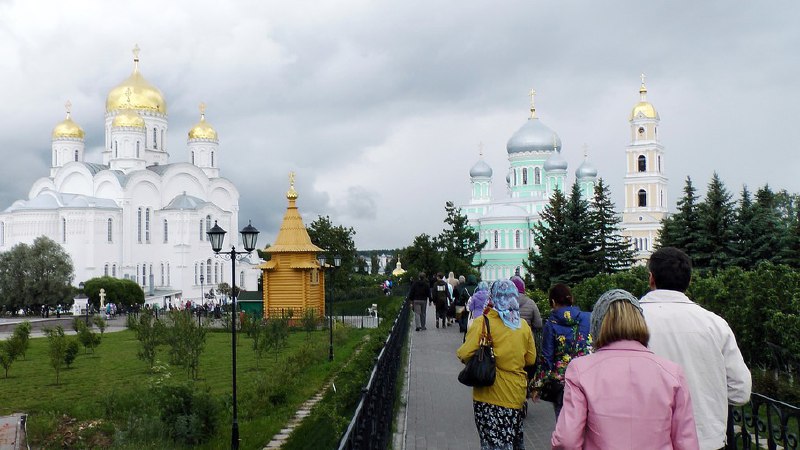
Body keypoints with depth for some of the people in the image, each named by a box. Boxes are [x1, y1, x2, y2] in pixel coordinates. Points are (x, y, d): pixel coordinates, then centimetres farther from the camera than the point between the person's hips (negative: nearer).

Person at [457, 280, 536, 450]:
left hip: (489, 395, -5)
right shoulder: (524, 326, 1)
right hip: (516, 394, 5)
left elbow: (464, 354, -18)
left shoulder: (483, 323, -13)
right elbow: (530, 359, 9)